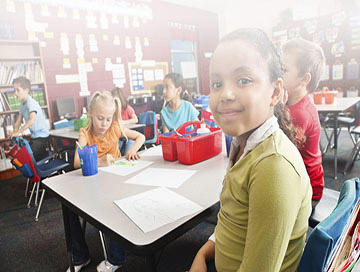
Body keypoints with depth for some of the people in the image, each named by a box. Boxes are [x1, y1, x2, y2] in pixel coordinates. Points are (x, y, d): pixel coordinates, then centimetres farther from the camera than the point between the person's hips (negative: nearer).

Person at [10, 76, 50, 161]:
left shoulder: (31, 103, -19)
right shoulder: (23, 103, 10)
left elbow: (32, 120, -34)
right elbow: (18, 121, 13)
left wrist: (17, 132, -29)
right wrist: (14, 132, -2)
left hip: (41, 136, -9)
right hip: (34, 136, 9)